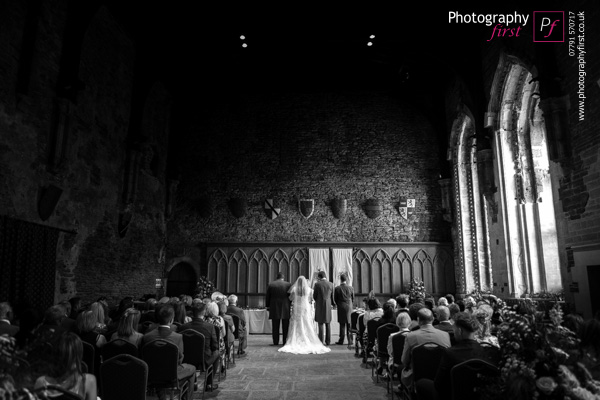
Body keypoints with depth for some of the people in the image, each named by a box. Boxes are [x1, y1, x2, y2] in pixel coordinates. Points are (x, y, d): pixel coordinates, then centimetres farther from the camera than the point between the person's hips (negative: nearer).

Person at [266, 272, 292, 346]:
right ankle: (285, 342, 5)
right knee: (285, 327, 6)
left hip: (274, 309, 0)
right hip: (285, 309, 0)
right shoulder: (288, 284, -2)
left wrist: (267, 306, 14)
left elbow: (267, 297, 5)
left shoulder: (271, 285, 1)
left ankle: (275, 342, 5)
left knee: (275, 327, 6)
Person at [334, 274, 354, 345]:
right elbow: (353, 299, 5)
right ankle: (350, 340, 12)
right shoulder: (350, 288, -3)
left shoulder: (337, 288, -8)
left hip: (341, 307, -2)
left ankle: (341, 340, 5)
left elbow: (335, 299, -1)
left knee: (342, 324, 4)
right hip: (349, 307, 2)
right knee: (349, 324, 9)